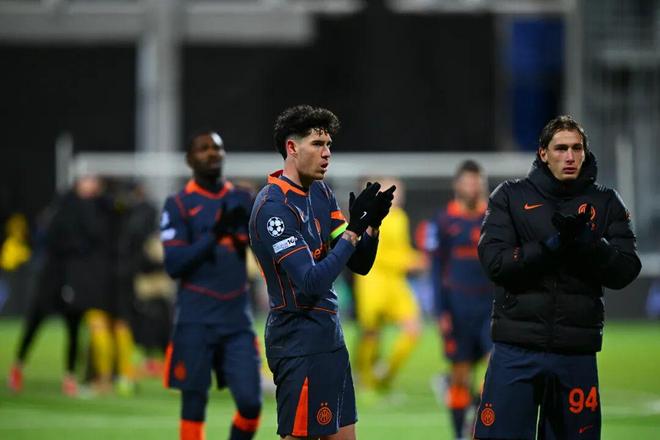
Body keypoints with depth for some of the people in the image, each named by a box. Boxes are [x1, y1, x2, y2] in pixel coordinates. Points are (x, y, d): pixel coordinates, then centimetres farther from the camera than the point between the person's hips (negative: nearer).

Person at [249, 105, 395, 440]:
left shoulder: (321, 193, 10)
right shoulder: (273, 207, -17)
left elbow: (359, 264, 9)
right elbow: (311, 282, -24)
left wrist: (371, 225, -10)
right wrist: (353, 230, -23)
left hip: (330, 339, 9)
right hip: (299, 345, -9)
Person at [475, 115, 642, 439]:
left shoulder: (606, 203, 8)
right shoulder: (510, 196, 5)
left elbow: (625, 273, -1)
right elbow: (495, 263, -7)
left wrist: (585, 240, -17)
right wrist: (554, 244, -17)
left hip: (576, 352, 1)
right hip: (517, 350, -1)